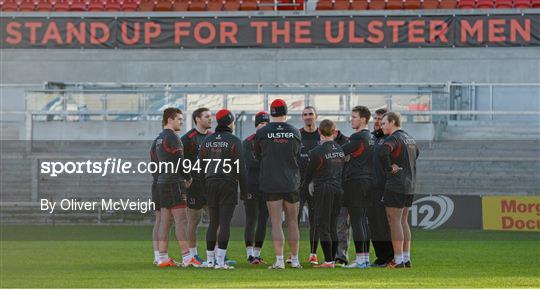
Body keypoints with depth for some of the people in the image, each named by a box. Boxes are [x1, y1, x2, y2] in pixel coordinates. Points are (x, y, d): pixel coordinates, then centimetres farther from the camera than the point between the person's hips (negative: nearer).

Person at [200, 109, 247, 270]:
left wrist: (203, 187, 18)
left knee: (213, 223, 12)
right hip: (228, 184, -5)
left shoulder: (207, 141, 10)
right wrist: (244, 189, -2)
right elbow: (240, 167, -8)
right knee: (225, 223, -7)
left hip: (210, 184, 5)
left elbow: (201, 165, 12)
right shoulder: (234, 141, -6)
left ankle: (210, 260, 13)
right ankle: (220, 261, -13)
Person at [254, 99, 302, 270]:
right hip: (292, 183, 2)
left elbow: (257, 155, 8)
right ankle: (295, 260, 15)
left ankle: (279, 260, -9)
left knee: (276, 222, -1)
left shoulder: (262, 133, -6)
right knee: (293, 222, 11)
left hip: (270, 183, -2)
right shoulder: (294, 132, 0)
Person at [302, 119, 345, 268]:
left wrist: (303, 186, 13)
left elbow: (309, 172, -2)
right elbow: (342, 169, 12)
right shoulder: (340, 150, 6)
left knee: (322, 227, -2)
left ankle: (328, 260, -7)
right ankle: (333, 259, 12)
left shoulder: (317, 151, -11)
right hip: (338, 189, 6)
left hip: (323, 190, -6)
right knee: (333, 227, 12)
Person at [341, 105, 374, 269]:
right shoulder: (370, 137, 15)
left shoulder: (358, 137, -13)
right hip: (368, 181, 9)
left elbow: (341, 152, -13)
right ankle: (366, 257, 14)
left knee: (357, 222, -8)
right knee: (363, 221, 12)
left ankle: (360, 259, -10)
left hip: (355, 182, -9)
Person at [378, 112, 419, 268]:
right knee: (403, 221, 14)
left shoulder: (394, 139, -13)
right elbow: (417, 152, 35)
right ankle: (406, 258, 16)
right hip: (409, 186, 9)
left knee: (395, 221, -5)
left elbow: (383, 152, -32)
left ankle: (398, 260, -7)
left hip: (395, 186, -9)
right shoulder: (410, 139, 15)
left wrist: (389, 168, -19)